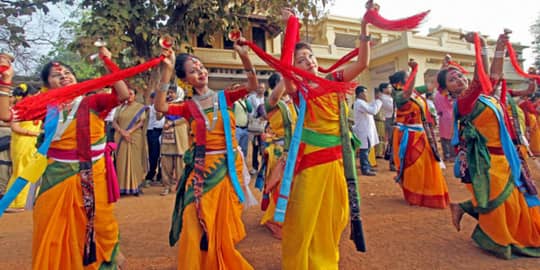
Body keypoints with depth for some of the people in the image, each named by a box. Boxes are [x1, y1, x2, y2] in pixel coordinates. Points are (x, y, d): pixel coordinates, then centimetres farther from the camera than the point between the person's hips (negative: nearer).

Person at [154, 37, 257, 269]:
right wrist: (166, 71, -21)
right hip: (202, 169, -1)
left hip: (228, 166, 1)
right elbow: (160, 106, -17)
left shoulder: (223, 97, 3)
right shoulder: (188, 107, 1)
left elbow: (253, 86, -8)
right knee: (199, 226, 4)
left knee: (223, 224, 14)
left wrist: (244, 56, -20)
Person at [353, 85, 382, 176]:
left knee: (366, 149, 16)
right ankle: (365, 169, -3)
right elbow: (373, 111, -25)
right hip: (363, 130, -11)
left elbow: (370, 107, 25)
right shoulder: (359, 103, -19)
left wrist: (376, 100, 13)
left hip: (366, 130, 11)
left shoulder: (361, 102, 16)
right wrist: (378, 100, -14)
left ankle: (367, 166, 26)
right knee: (364, 150, -7)